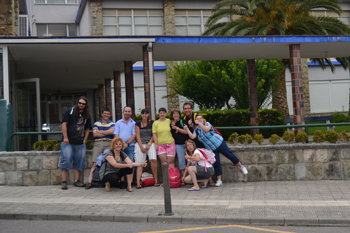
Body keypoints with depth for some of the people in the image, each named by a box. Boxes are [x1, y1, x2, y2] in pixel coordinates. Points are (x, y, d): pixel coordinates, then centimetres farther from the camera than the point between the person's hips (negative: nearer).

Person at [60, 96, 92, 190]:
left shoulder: (87, 116, 13)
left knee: (79, 161, 7)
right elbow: (64, 124, -3)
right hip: (68, 142, -4)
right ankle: (64, 181, -1)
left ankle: (77, 180, 16)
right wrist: (65, 137, -10)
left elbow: (87, 128, 20)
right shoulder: (70, 112, 1)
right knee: (65, 160, -6)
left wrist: (85, 139, 9)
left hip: (80, 143, 5)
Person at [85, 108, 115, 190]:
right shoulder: (96, 123, 17)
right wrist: (107, 133, 0)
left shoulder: (112, 124, 14)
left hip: (109, 143, 0)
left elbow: (111, 131, -8)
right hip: (98, 143, 0)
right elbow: (95, 134, 1)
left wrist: (99, 131, -1)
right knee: (95, 163, -8)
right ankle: (90, 182, -11)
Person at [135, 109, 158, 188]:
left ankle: (156, 180, -12)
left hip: (150, 143, -1)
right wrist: (141, 147, -6)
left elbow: (154, 135, 5)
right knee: (139, 163, -7)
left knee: (153, 159, -21)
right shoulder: (138, 124, 7)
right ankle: (138, 183, -11)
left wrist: (149, 144, -7)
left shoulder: (152, 123, 7)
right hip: (140, 144, 1)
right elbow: (138, 136, 3)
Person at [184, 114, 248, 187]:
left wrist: (199, 123, -28)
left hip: (219, 143, -4)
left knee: (229, 155, -4)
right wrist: (187, 129, -14)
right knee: (216, 163, 1)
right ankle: (219, 180, 5)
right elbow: (192, 136, -8)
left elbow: (206, 129, -27)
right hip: (211, 149, 4)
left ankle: (241, 167, 13)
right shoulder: (197, 130, 8)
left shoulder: (207, 124, -5)